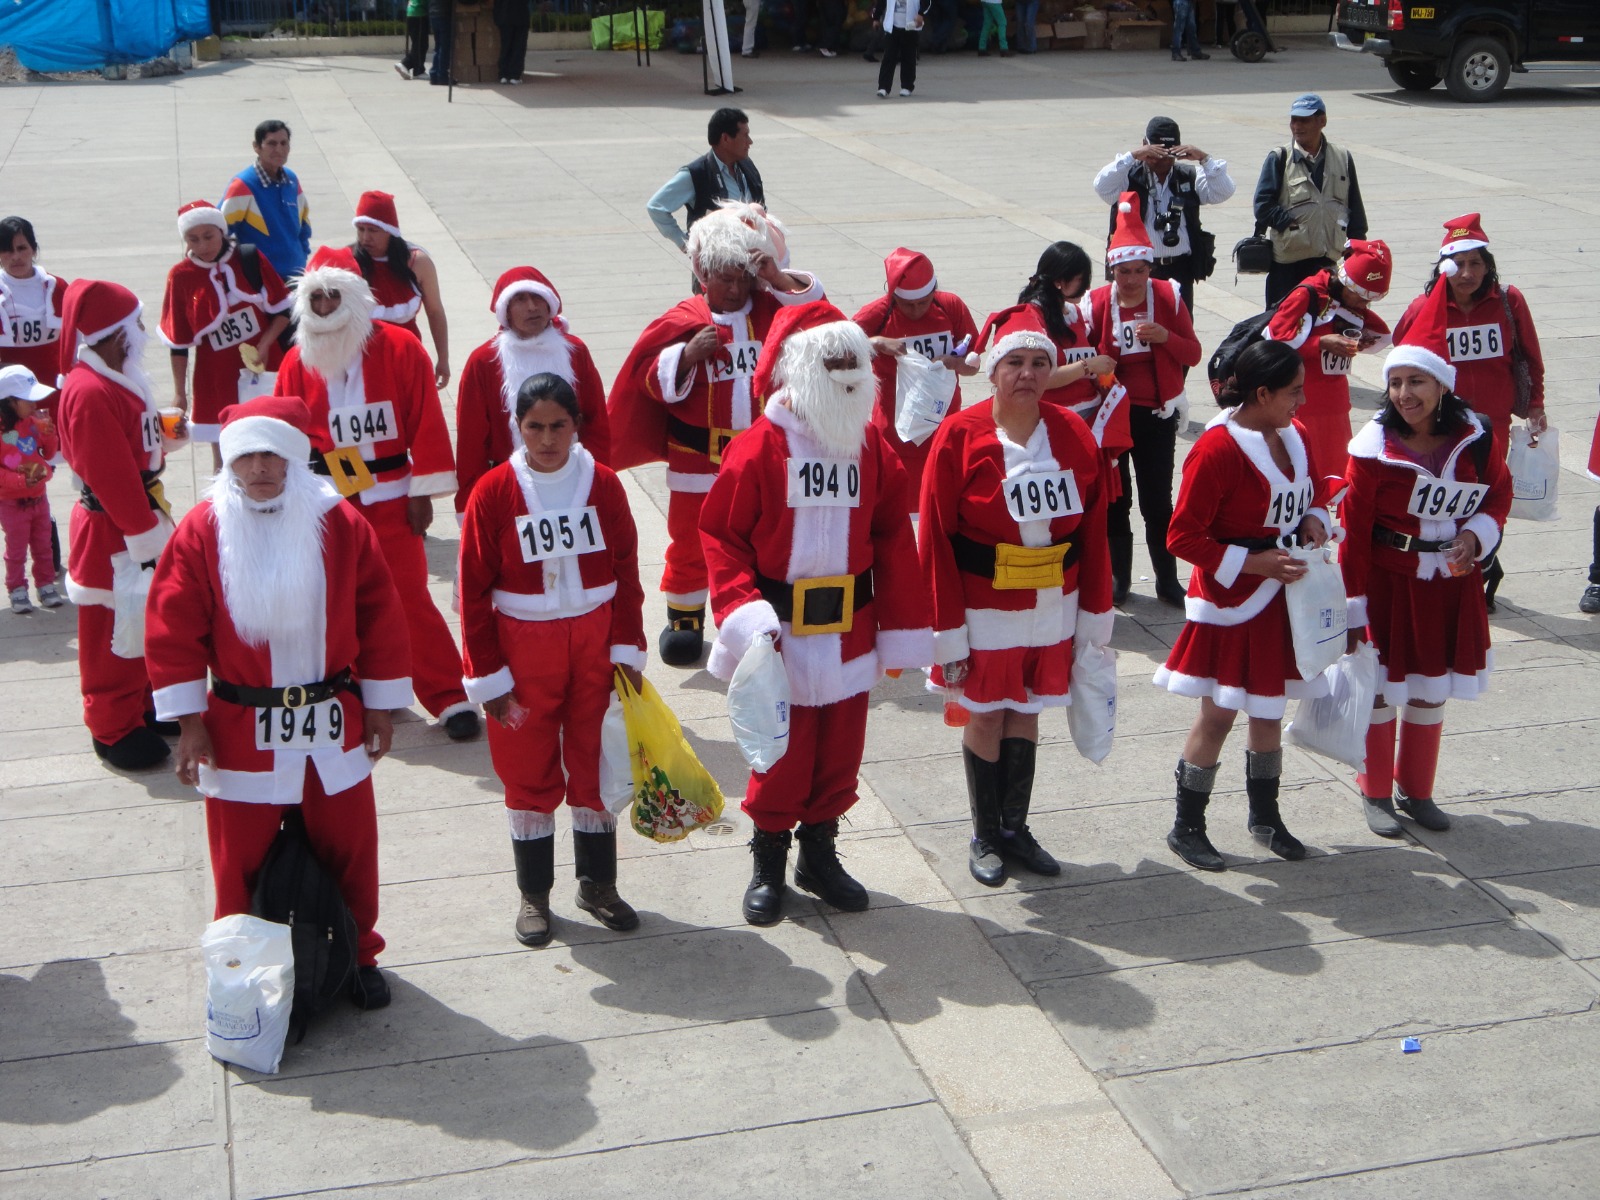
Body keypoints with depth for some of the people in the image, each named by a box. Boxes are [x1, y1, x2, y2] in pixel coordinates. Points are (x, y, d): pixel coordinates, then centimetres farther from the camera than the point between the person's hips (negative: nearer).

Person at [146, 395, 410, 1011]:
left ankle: (357, 956, 33)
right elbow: (174, 629, -6)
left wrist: (381, 705, 1)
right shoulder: (203, 531, -7)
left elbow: (379, 615, 0)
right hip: (240, 728, -1)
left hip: (334, 725, 1)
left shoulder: (341, 526, -4)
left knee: (348, 849, 13)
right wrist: (188, 721, -8)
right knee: (241, 859, 8)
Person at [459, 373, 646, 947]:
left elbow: (625, 571, 4)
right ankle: (533, 895, 23)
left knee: (596, 765, 11)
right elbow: (474, 590, -6)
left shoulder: (603, 484, -2)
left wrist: (627, 650, 0)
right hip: (524, 648, -2)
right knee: (529, 774, 8)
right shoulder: (494, 491, -9)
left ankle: (597, 883, 27)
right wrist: (488, 675, -7)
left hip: (594, 644, 2)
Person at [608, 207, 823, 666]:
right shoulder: (684, 319, -4)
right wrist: (689, 355, -24)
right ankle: (683, 620, 24)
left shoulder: (771, 310, 3)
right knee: (692, 540, 8)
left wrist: (781, 280, -13)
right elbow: (653, 381, -8)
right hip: (700, 457, -2)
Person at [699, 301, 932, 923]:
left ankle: (819, 853, 31)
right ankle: (768, 864, 22)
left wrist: (900, 630, 4)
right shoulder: (760, 446, -10)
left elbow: (893, 540, 6)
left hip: (849, 629, 4)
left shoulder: (871, 447, 4)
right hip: (783, 629, -4)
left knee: (840, 748, 13)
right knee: (782, 750, 4)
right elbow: (722, 535, -9)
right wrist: (744, 613, -20)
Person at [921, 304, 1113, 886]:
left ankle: (1015, 830, 28)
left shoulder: (1074, 434, -2)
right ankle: (985, 837, 24)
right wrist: (949, 632, -13)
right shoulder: (959, 436, -13)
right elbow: (937, 539, -11)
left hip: (1052, 607, 3)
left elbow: (1093, 530, 3)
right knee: (986, 717, 7)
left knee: (1026, 714, 14)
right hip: (984, 608, -3)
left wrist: (1094, 614, 3)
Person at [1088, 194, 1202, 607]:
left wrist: (1165, 336, -20)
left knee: (1158, 499, 2)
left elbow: (1193, 353, -3)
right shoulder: (1097, 303, -6)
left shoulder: (1168, 296, -4)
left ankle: (1167, 580, 14)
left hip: (1156, 413, 0)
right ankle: (1118, 576, 21)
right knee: (1114, 496, 7)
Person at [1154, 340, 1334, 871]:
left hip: (1281, 596, 7)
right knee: (1219, 714, 0)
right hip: (1231, 601, -7)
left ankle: (1264, 816, 33)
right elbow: (1182, 537, -20)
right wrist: (1251, 563, -22)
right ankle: (1187, 828, 14)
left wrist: (1314, 520, -2)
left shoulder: (1294, 435, 3)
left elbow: (1317, 486, 21)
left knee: (1269, 708, 17)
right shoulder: (1218, 448, -21)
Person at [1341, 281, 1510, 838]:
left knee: (1432, 692, 15)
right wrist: (1354, 606, -13)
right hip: (1389, 583, -4)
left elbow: (1500, 492, 9)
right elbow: (1354, 529, -13)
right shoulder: (1375, 446, -17)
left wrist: (1475, 537, -11)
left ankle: (1416, 790, 33)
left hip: (1450, 585, 4)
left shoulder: (1474, 437, -6)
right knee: (1382, 689, 8)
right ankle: (1376, 793, 27)